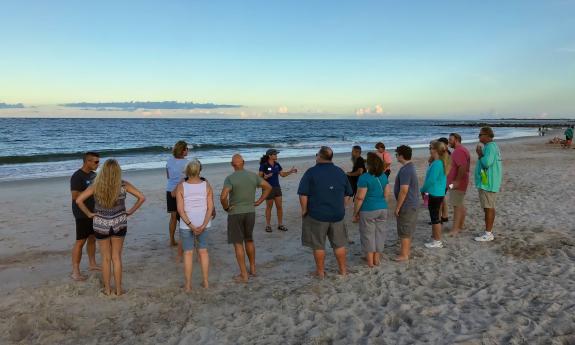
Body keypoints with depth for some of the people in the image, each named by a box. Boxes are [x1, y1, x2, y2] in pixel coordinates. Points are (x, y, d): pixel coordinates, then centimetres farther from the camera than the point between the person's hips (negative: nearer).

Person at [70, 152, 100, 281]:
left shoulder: (93, 174, 9)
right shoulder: (77, 177, -16)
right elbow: (75, 197, -22)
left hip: (93, 212, 8)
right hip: (83, 214, -8)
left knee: (92, 238, 17)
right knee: (80, 241, -5)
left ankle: (92, 264, 30)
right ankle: (75, 272, 1)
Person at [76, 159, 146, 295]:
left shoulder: (96, 186, -12)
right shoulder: (123, 185, -11)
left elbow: (78, 200, -15)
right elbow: (142, 198, -10)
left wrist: (89, 214, -3)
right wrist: (130, 211, -1)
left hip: (101, 224, 0)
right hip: (119, 224, 0)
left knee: (106, 258, 14)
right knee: (117, 257, 12)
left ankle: (107, 289, 24)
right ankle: (118, 289, 18)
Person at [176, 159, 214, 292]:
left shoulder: (181, 187, -11)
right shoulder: (207, 185, -6)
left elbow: (180, 209, -15)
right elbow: (210, 207, -11)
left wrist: (191, 226, -15)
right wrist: (203, 225, -14)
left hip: (186, 225, -2)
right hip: (203, 223, 2)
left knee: (188, 253, 8)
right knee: (203, 251, 16)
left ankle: (188, 285, 15)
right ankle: (205, 281, 23)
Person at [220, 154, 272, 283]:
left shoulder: (230, 179, -15)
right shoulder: (253, 175, -1)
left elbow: (223, 197, -28)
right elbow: (268, 187, 6)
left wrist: (226, 207, -8)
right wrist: (258, 202, 7)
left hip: (235, 214, -4)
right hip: (250, 212, 5)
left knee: (238, 244, 4)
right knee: (249, 240, 21)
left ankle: (244, 275, 8)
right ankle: (252, 269, 29)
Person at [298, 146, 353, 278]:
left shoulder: (311, 172, -10)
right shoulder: (340, 172, 6)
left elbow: (303, 194, -15)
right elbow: (348, 194, 10)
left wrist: (304, 210, -4)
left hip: (316, 214, -4)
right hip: (337, 215, 4)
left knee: (318, 245, 8)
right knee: (339, 244, 15)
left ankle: (320, 271, 18)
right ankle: (343, 269, 25)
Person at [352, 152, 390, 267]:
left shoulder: (364, 178, -17)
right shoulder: (384, 176, 2)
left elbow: (360, 197, -17)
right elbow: (387, 194, 7)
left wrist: (355, 213, -8)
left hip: (368, 211, -6)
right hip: (382, 209, 6)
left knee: (368, 235, 7)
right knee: (379, 233, 14)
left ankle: (370, 261, 15)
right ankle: (376, 260, 24)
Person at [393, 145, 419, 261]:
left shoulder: (405, 170, -24)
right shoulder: (411, 167, 9)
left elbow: (404, 190, -26)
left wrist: (397, 207, -19)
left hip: (406, 205, -10)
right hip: (412, 203, 10)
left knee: (404, 231, 1)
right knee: (408, 229, 20)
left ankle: (404, 255, 10)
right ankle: (407, 249, 33)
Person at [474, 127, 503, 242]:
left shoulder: (490, 147, -16)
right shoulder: (493, 146, 18)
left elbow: (486, 163, -27)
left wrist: (480, 154, -14)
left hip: (487, 183, -11)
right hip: (489, 183, 11)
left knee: (488, 208, -6)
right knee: (489, 208, 13)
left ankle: (488, 234, -2)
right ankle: (489, 232, 20)